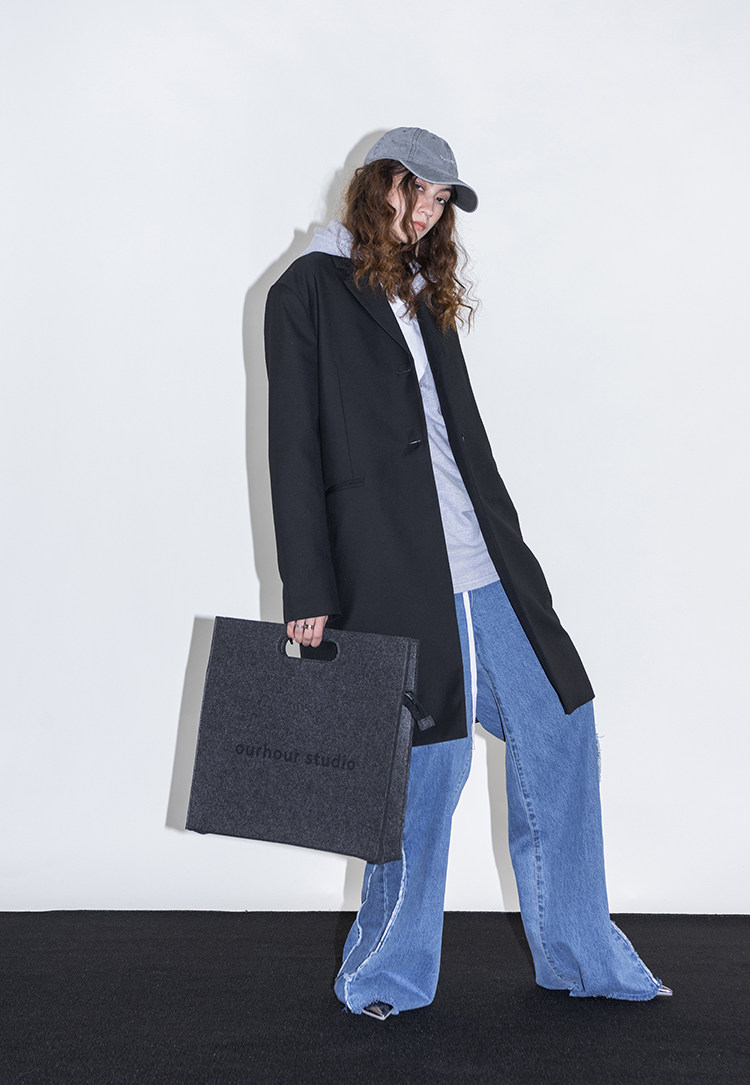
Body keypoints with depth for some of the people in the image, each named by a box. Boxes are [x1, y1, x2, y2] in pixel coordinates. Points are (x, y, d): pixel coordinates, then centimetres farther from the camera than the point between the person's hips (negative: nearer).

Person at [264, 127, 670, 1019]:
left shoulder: (426, 294, 22)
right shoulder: (308, 291, 1)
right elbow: (295, 448, -6)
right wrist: (309, 592, -11)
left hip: (481, 562, 7)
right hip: (390, 567, -7)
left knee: (557, 728, 7)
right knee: (428, 762, -3)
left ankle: (577, 954, 22)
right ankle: (391, 971, 18)